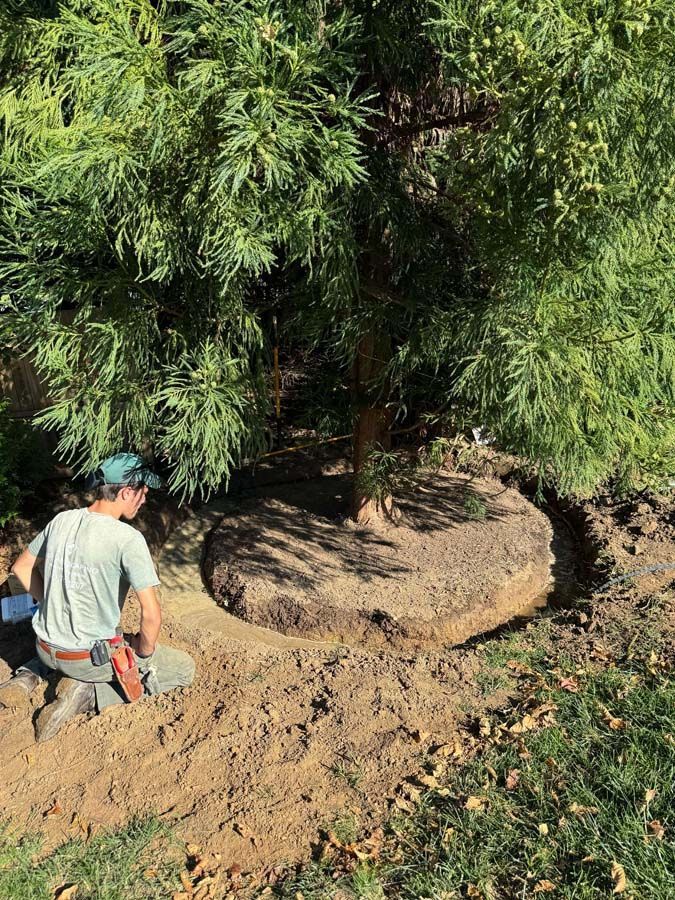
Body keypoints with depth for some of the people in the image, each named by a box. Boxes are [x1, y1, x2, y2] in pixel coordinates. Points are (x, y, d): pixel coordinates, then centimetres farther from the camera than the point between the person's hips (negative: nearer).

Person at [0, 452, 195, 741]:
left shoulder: (62, 520, -3)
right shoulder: (128, 538, -23)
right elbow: (151, 614, -26)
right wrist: (144, 652, -7)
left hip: (47, 648, 7)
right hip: (90, 657, -7)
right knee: (184, 668, 7)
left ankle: (29, 675, 15)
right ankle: (89, 692, -5)